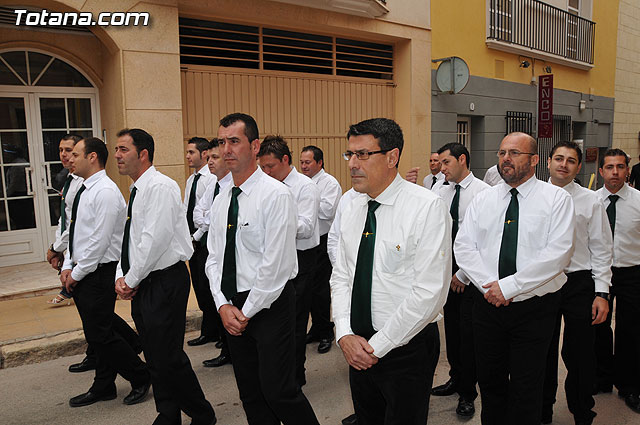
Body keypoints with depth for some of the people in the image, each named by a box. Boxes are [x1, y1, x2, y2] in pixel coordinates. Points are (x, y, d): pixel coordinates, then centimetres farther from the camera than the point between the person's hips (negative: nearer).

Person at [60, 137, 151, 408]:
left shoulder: (106, 192, -18)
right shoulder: (83, 190, 13)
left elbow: (100, 240, -21)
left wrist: (77, 273, -13)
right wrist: (68, 267, 8)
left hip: (99, 273, -9)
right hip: (81, 273, 9)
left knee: (101, 334, -4)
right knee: (95, 334, 17)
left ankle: (141, 377, 15)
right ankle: (103, 388, 30)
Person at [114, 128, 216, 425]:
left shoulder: (161, 186, -14)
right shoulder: (135, 191, 15)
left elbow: (155, 239, -22)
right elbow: (128, 240, 18)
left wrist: (132, 279, -12)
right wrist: (121, 277, 4)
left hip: (164, 281, -9)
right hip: (142, 285, 9)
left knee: (168, 358, -4)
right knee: (155, 357, 16)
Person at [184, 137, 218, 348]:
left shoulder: (212, 179, -13)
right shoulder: (190, 180, 15)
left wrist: (196, 236, -14)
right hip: (193, 239, 9)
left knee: (206, 285, -3)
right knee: (198, 285, 12)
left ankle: (209, 332, 11)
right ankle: (212, 330, 23)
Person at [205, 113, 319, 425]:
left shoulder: (276, 195, -15)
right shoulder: (221, 200, 9)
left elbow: (276, 264, -19)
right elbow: (214, 258, 10)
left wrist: (247, 312, -12)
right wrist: (223, 305, -3)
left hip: (270, 305, -7)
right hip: (233, 308, 7)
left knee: (278, 391, -2)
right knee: (250, 393, 16)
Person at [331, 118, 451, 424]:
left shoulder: (427, 207, -17)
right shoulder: (352, 208, 3)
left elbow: (429, 293, -20)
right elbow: (341, 276, 7)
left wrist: (378, 346, -16)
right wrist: (345, 335, -7)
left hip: (407, 349, -6)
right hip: (358, 348, 6)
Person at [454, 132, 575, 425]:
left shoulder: (556, 199, -4)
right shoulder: (483, 199, 6)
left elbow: (558, 253, -15)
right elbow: (463, 247, 0)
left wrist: (508, 286, -19)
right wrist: (488, 285, -14)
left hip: (534, 307, -3)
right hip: (488, 303, 3)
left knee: (526, 388, 7)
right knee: (489, 379, 15)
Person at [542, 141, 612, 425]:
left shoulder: (590, 201, 0)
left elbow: (601, 249, 0)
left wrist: (602, 293, -6)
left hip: (579, 283, -1)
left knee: (580, 355, 7)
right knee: (543, 352, 12)